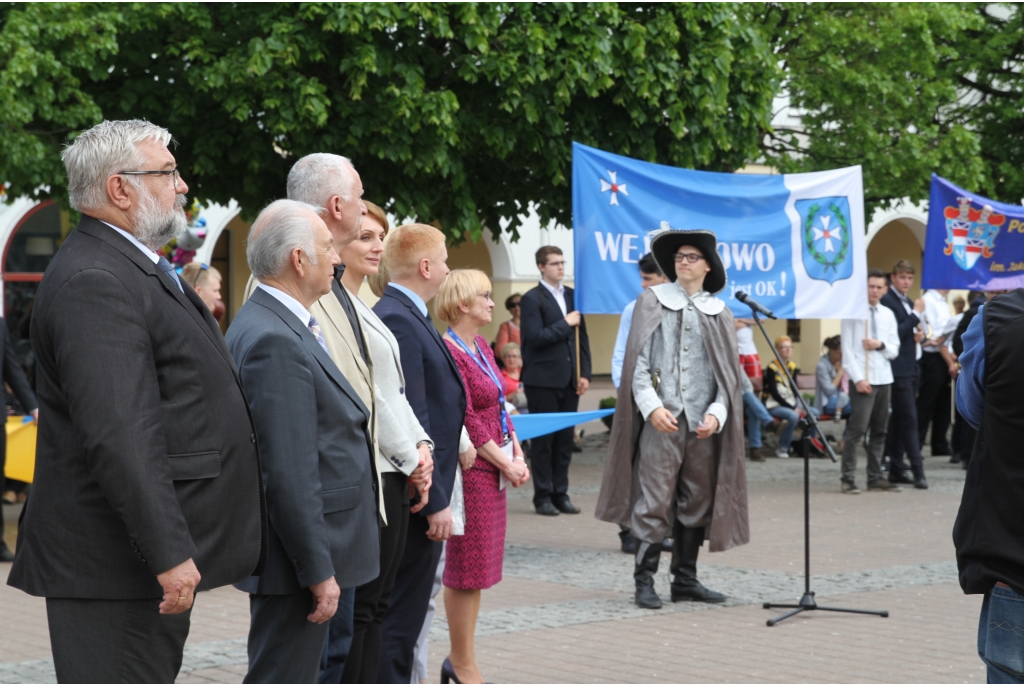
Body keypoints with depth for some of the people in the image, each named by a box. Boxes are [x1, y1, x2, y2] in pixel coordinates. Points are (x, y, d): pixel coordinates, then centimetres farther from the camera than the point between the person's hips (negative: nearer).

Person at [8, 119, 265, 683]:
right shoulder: (92, 283, -18)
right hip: (116, 566, -11)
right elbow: (119, 437, -26)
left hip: (160, 553, 11)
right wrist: (170, 553, -27)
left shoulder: (138, 269, 17)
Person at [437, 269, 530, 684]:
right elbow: (467, 421, -18)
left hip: (494, 468, 9)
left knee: (478, 567, 13)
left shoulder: (481, 347, 12)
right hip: (471, 469, -9)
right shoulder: (449, 352, -16)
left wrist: (517, 456, 4)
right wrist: (505, 463, -11)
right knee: (468, 567, 0)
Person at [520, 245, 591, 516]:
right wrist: (565, 323, -12)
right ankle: (543, 496, 7)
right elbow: (536, 337, -16)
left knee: (565, 439, 8)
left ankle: (560, 494, 15)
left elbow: (581, 337, 13)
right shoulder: (532, 299, -6)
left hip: (569, 380, 5)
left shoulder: (572, 296, 12)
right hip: (543, 380, -5)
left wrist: (585, 373, 6)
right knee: (543, 440, 1)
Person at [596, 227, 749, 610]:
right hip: (662, 419, -3)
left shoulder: (718, 313, 11)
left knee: (696, 504, 8)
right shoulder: (652, 302, 5)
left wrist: (717, 413, -5)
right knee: (654, 502, -5)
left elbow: (729, 373, 10)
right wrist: (651, 406, -13)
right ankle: (645, 581, 1)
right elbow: (638, 361, -1)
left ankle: (685, 579, 17)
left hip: (703, 422, 3)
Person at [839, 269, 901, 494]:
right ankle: (848, 479, -5)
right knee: (857, 429, -9)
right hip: (862, 379, -6)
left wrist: (881, 345, -7)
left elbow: (895, 350, 15)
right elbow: (846, 348, -6)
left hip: (884, 378, 6)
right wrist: (858, 378, -13)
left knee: (879, 430, 9)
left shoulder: (888, 314, 13)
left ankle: (875, 477, 17)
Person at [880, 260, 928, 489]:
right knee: (909, 419, -10)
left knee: (899, 420, 11)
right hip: (898, 369, -9)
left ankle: (896, 470, 15)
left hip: (910, 368, 9)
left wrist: (919, 335, 6)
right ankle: (918, 472, -10)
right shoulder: (887, 301, -11)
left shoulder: (909, 303, 18)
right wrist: (916, 314, -15)